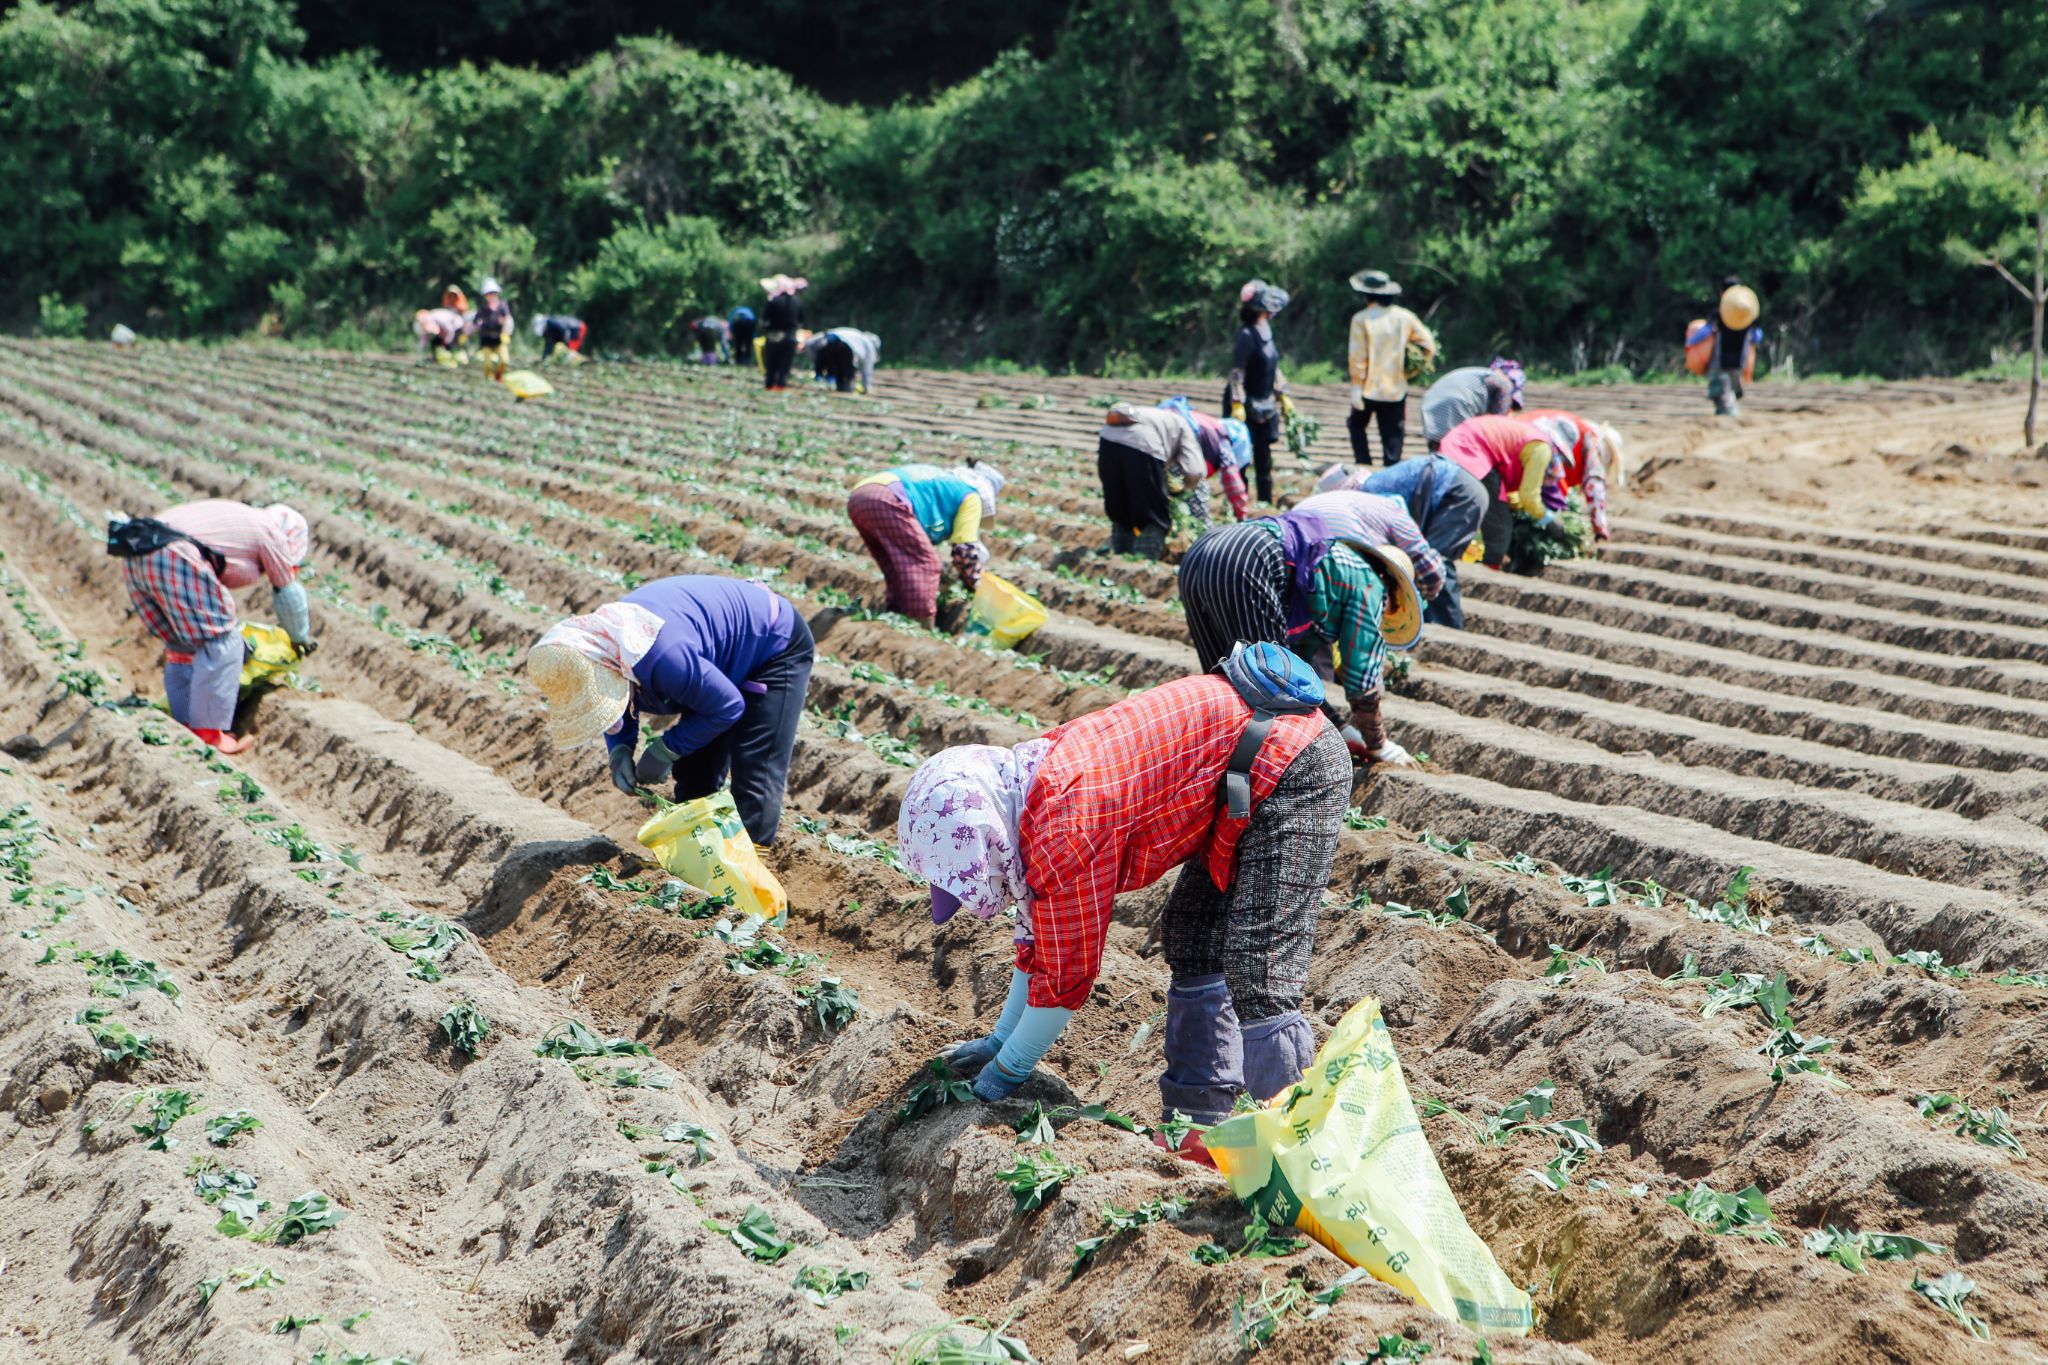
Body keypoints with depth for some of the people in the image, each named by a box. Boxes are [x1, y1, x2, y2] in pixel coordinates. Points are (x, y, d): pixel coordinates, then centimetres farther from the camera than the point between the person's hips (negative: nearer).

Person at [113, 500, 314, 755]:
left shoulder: (241, 518, 36)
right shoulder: (271, 530, 14)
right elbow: (288, 594, 23)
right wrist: (301, 637, 40)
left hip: (133, 560, 9)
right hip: (174, 559, -9)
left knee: (181, 648, 21)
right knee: (221, 645, -1)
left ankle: (186, 728, 21)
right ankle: (208, 733, -3)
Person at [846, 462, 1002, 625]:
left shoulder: (941, 479, 39)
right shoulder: (972, 494, 17)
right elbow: (966, 548, 11)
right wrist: (973, 584, 25)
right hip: (887, 500, -8)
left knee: (898, 568, 18)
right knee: (925, 564, -2)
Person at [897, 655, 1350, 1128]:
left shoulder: (1065, 829, -26)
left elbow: (1068, 971, -15)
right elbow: (1039, 928, 16)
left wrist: (1008, 1067, -2)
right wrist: (1000, 1039, 20)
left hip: (1294, 769, -11)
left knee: (1256, 973, -15)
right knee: (1191, 947, 14)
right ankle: (1195, 1122, 20)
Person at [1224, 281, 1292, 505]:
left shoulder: (1265, 331, 8)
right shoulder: (1247, 335, -18)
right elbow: (1237, 372, -21)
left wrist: (1283, 396, 20)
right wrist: (1237, 405, -25)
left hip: (1264, 406, 8)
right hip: (1247, 407, -8)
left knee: (1263, 454, 13)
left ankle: (1266, 501, 20)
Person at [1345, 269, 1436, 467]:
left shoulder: (1361, 319, -9)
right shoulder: (1404, 317, 1)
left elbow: (1358, 356, -12)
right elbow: (1428, 345, 3)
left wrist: (1356, 386, -7)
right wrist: (1418, 369, 16)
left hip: (1369, 389, -3)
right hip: (1397, 389, 3)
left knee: (1357, 425, 17)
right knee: (1393, 435, 7)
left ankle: (1364, 464, 7)